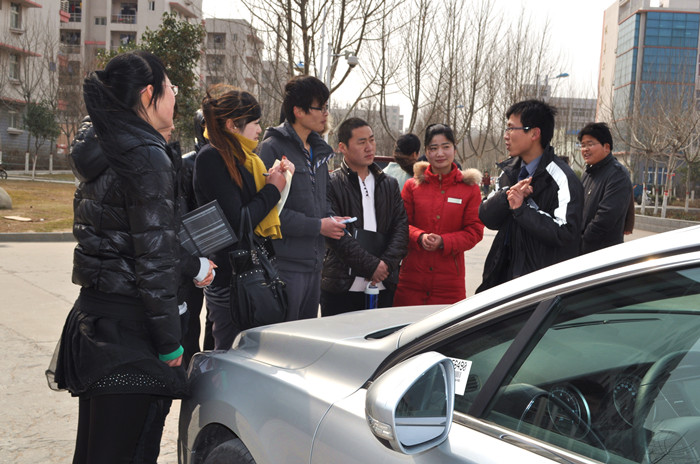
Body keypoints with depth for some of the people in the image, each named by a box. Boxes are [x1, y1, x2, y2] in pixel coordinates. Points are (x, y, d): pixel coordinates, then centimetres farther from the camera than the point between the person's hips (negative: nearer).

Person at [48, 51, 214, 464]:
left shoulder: (101, 149, 12)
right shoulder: (148, 156, -15)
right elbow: (154, 259, -18)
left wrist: (191, 265, 13)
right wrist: (171, 343, -12)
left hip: (94, 310, 9)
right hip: (128, 325, -9)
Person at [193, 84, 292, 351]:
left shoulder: (242, 158, 14)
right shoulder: (211, 158, -14)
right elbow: (236, 222, -20)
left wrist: (275, 178, 3)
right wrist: (272, 190, -8)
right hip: (229, 281, -9)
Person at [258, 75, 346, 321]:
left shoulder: (318, 150, 15)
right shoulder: (272, 148, -12)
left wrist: (331, 219, 6)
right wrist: (318, 226, -16)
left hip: (314, 262, 8)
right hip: (286, 264, -8)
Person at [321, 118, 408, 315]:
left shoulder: (389, 184, 15)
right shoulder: (331, 184, -2)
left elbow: (401, 227, 9)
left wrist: (387, 263, -8)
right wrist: (371, 266, -15)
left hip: (383, 286, 4)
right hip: (342, 287, -4)